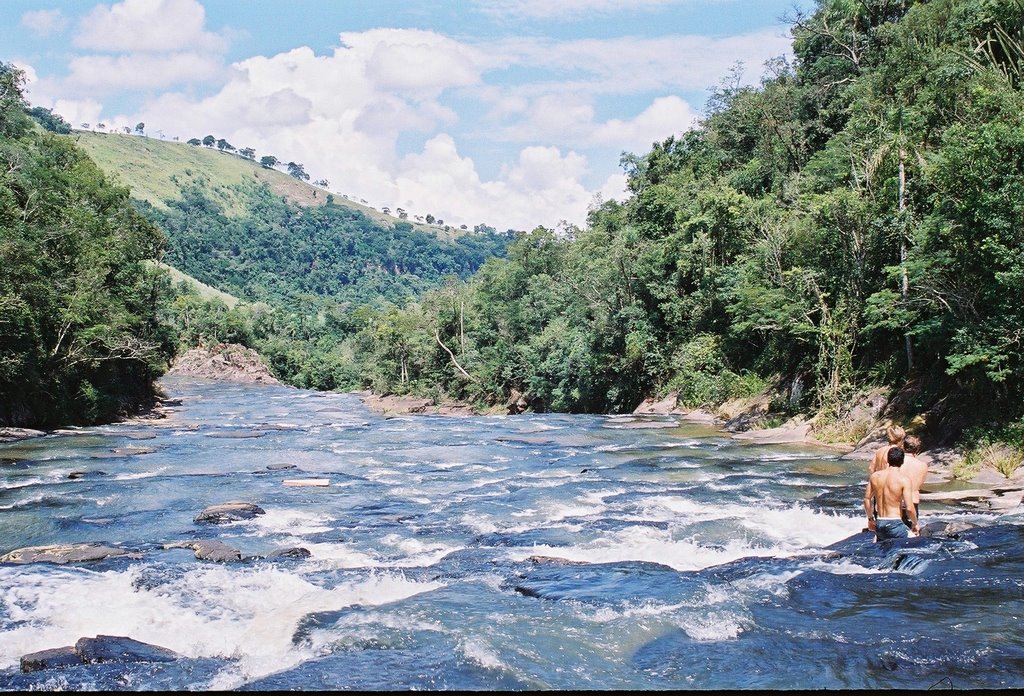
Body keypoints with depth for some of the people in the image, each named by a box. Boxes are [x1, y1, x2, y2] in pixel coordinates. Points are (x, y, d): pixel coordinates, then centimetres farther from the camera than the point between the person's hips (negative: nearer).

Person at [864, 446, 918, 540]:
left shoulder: (874, 476, 4)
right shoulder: (904, 479, -12)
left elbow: (867, 499, 10)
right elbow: (909, 508, -15)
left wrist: (870, 519, 24)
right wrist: (915, 523, 2)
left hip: (879, 523, 6)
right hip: (895, 524, -6)